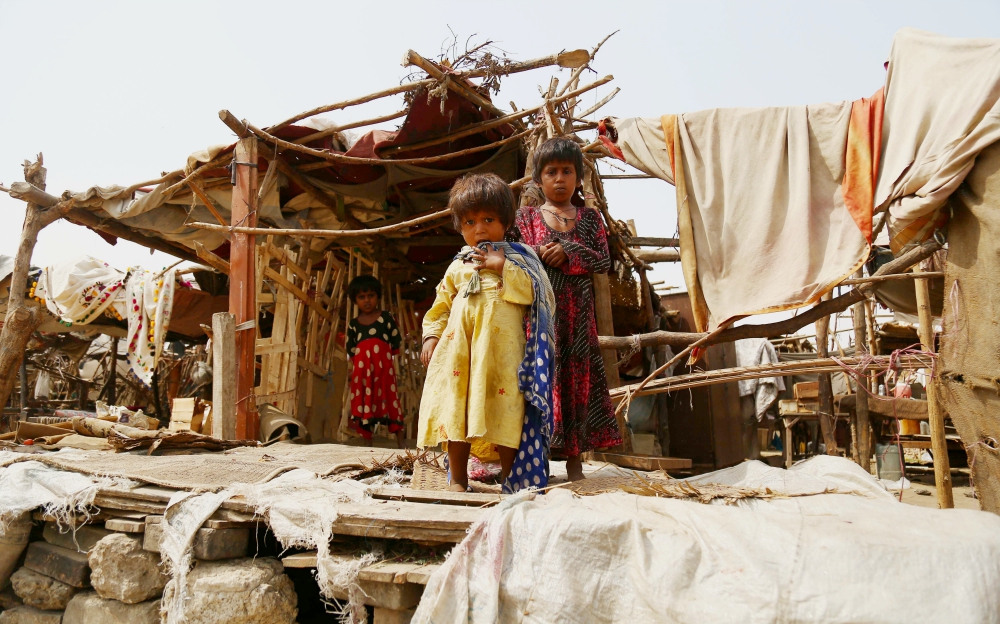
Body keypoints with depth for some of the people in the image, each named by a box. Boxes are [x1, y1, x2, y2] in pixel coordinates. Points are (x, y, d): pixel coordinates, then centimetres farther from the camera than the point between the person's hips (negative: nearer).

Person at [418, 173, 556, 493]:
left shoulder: (516, 259, 10)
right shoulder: (458, 267, 18)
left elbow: (531, 293, -5)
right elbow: (441, 305, 18)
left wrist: (503, 267, -10)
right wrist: (431, 335, 4)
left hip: (502, 349, -3)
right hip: (459, 347, 3)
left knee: (504, 412, -3)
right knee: (456, 409, 1)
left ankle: (510, 478, 12)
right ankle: (458, 479, 13)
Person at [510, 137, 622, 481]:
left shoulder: (589, 217, 11)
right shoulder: (526, 216, 7)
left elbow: (604, 260, 1)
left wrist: (568, 253, -12)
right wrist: (538, 255, -17)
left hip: (577, 313, 2)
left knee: (578, 377, 4)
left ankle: (574, 460, 14)